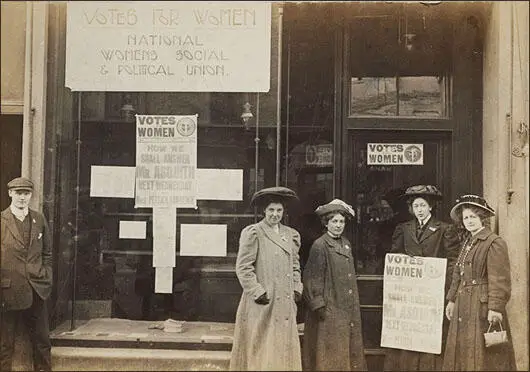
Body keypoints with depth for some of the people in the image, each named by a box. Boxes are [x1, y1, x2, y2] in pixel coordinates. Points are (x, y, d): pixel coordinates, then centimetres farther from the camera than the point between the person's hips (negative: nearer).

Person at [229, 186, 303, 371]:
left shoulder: (291, 234, 13)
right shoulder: (253, 233, -6)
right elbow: (243, 268, -10)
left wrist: (297, 290, 9)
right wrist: (258, 292, -13)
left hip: (286, 304, 6)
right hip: (261, 306, -6)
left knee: (284, 349, 9)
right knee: (260, 351, 1)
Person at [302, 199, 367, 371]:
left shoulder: (346, 244, 11)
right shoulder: (320, 245, -12)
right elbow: (313, 278, -13)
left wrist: (355, 304, 15)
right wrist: (319, 305, -17)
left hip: (348, 308, 7)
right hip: (329, 308, -7)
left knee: (349, 348, 12)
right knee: (330, 351, 1)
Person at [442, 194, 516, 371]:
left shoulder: (494, 243, -11)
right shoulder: (467, 242, 15)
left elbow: (499, 280, -16)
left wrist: (495, 308, -21)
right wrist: (452, 300, 15)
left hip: (482, 307, -8)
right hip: (463, 308, 8)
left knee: (482, 356, -2)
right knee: (462, 353, 12)